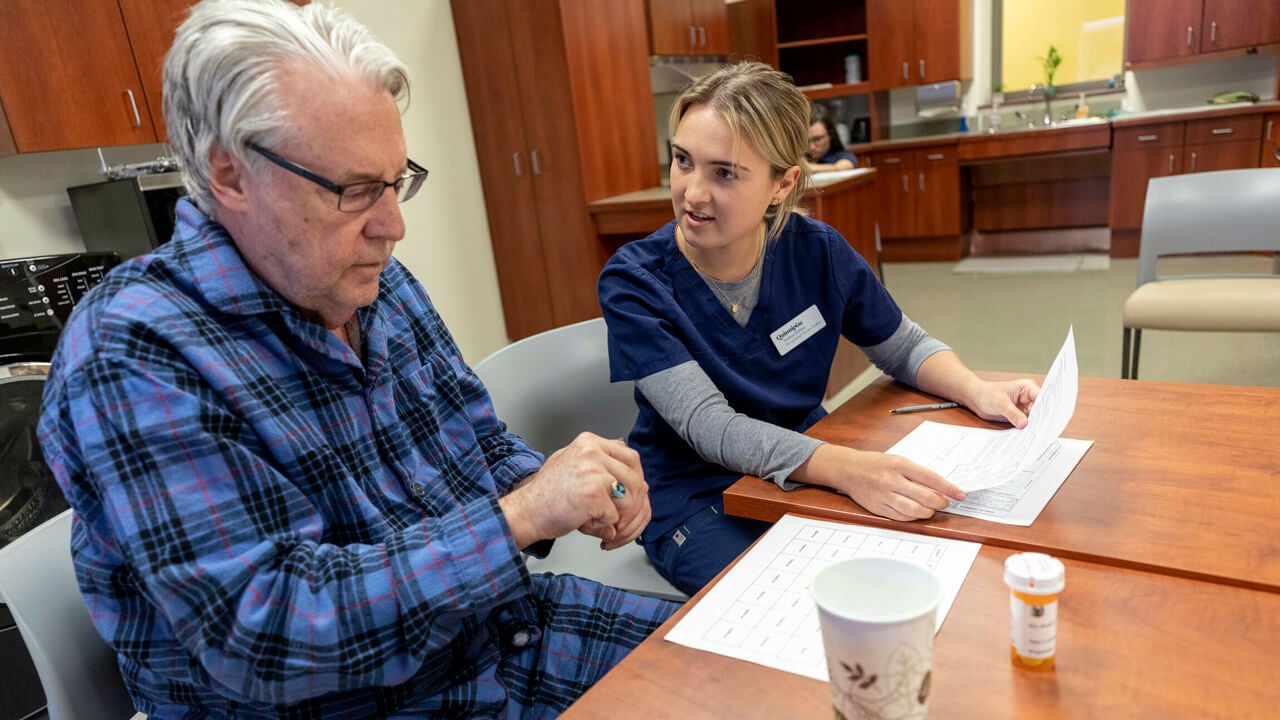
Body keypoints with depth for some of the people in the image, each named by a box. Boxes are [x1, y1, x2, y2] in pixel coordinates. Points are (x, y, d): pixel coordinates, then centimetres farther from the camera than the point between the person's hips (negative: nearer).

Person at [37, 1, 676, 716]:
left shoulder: (378, 282, 1)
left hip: (502, 625, 7)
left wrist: (563, 487, -13)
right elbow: (256, 632, -27)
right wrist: (517, 515, -30)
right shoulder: (131, 355, -22)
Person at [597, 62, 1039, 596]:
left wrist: (976, 391, -14)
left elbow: (904, 346, 6)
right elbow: (709, 427, -28)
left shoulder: (817, 252, -8)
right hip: (694, 497, -4)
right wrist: (846, 468, -42)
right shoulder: (633, 281, -19)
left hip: (809, 469, 4)